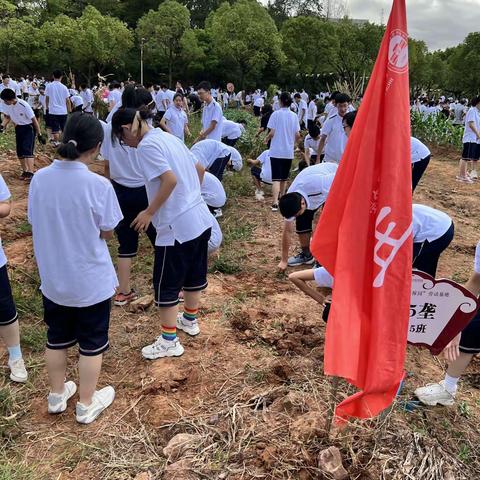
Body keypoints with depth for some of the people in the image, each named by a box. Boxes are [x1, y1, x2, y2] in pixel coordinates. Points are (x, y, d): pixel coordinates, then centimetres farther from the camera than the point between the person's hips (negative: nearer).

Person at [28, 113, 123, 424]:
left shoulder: (39, 179, -9)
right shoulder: (99, 185, -22)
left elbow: (36, 225, 2)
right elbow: (107, 233, -10)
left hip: (52, 279, 4)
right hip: (91, 282, -4)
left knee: (57, 337, 23)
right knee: (91, 343, 15)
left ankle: (57, 396, 41)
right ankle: (87, 405, 31)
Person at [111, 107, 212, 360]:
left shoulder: (147, 145, -13)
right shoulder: (168, 137, 14)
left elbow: (170, 180, -23)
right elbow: (199, 170, 19)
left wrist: (149, 213, -14)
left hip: (177, 226, -9)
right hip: (201, 218, 9)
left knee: (166, 284, 5)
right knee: (194, 273, 23)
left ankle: (169, 341, 15)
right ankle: (190, 320, 42)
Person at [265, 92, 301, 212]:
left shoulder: (276, 114, -8)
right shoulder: (294, 116, 2)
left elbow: (272, 133, -12)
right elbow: (297, 135, 0)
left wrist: (266, 139, 8)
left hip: (276, 151, -3)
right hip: (289, 151, 3)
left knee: (276, 178, -6)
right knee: (284, 178, 18)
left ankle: (275, 203, -19)